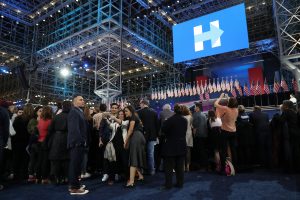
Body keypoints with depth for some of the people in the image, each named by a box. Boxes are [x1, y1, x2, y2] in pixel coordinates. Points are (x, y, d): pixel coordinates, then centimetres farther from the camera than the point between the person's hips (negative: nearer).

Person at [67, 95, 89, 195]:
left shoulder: (79, 112, 16)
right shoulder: (73, 112, -13)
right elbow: (74, 129, -22)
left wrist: (83, 141, 11)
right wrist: (81, 141, -19)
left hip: (80, 143, 9)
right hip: (77, 143, -9)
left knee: (77, 164, 17)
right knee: (75, 164, -2)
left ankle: (74, 184, 30)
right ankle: (74, 188, 8)